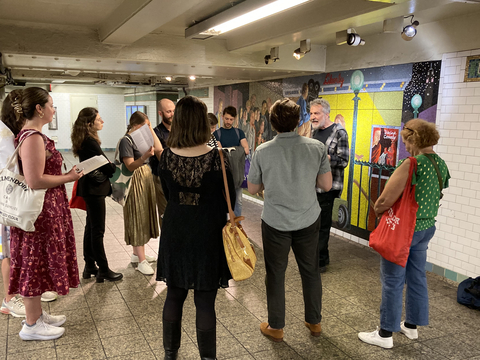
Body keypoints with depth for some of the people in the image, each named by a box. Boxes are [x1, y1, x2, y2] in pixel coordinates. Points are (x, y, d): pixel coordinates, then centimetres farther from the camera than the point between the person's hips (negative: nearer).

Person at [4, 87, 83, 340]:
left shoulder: (31, 135, 11)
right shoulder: (33, 137, -20)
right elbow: (34, 181, -25)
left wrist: (65, 174, 11)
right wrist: (68, 178, -16)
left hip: (46, 209, 10)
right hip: (38, 212, -10)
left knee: (39, 263, 18)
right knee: (35, 264, 2)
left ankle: (36, 314, 32)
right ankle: (32, 325, 17)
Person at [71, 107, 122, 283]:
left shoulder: (85, 140, 11)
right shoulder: (90, 141, -19)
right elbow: (106, 165, -17)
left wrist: (109, 169, -3)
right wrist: (116, 168, 2)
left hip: (90, 187, 10)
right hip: (95, 188, -10)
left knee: (91, 227, 16)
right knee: (97, 230, -3)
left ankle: (89, 267, 25)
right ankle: (103, 270, 6)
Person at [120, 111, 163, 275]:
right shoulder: (126, 140, -13)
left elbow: (159, 149, 5)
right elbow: (130, 166, -23)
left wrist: (151, 129, 3)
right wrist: (144, 157, -38)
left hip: (146, 178, 9)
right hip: (136, 181, -9)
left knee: (144, 216, 14)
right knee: (137, 217, -6)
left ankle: (137, 253, 28)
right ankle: (141, 261, -2)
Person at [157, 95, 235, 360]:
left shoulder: (166, 157, -7)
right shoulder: (217, 157, -17)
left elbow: (167, 195, 7)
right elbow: (231, 199, -6)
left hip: (175, 234, 3)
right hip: (208, 236, -3)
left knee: (174, 296, 18)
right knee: (205, 301, 8)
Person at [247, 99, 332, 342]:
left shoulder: (262, 151, -12)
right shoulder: (317, 148, -9)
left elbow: (253, 189, -2)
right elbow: (326, 185, -4)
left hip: (275, 222, -2)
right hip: (308, 219, 2)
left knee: (275, 274, 13)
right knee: (311, 271, 18)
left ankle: (275, 327, 27)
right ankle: (314, 322, 35)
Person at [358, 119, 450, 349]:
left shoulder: (412, 164, -23)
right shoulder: (441, 164, 4)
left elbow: (386, 200, -25)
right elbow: (433, 197, 13)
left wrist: (376, 210, -5)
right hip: (427, 227, 8)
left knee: (392, 282, 3)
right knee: (416, 277, 19)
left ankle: (385, 334, 15)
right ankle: (411, 325, 35)